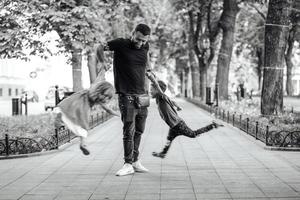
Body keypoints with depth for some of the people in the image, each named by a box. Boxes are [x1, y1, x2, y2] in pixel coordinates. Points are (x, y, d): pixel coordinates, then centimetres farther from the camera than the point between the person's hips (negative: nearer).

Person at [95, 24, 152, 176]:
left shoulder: (145, 47, 7)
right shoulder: (121, 44, -7)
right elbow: (100, 48, 4)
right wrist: (102, 62, -8)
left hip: (142, 96, 5)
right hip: (126, 96, -5)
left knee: (138, 131, 11)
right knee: (128, 131, -7)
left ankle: (135, 161, 22)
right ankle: (128, 164, 0)